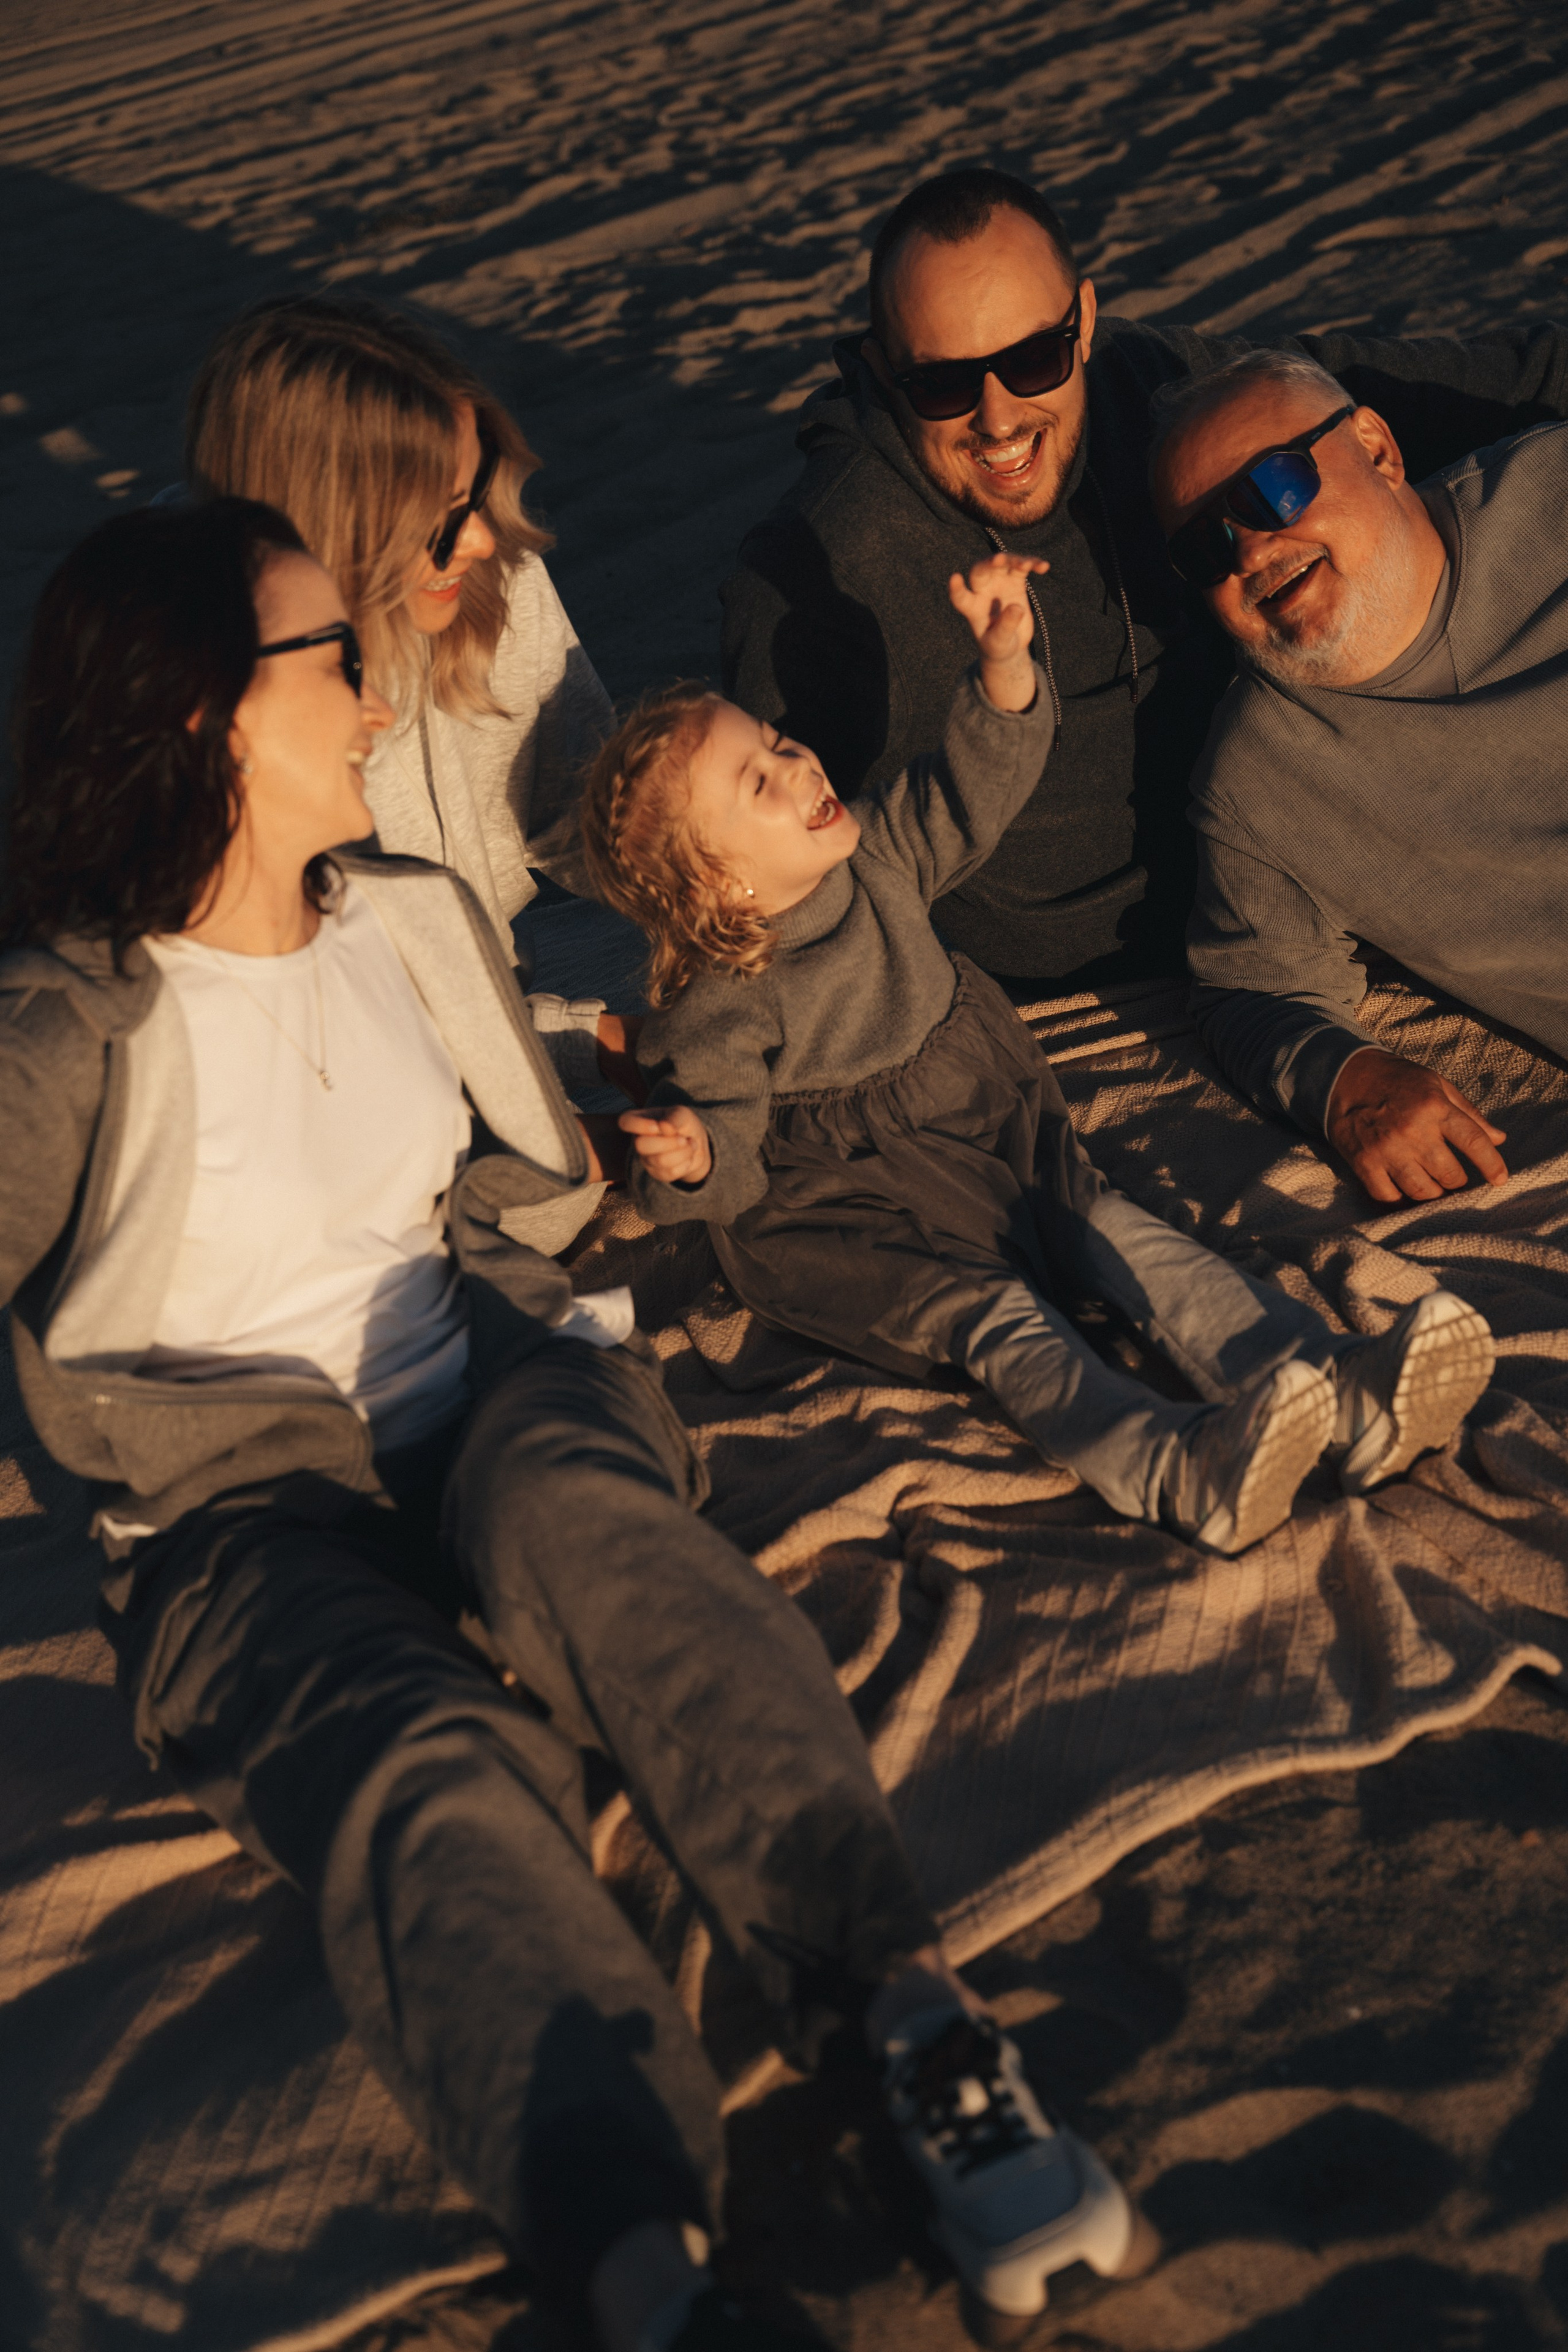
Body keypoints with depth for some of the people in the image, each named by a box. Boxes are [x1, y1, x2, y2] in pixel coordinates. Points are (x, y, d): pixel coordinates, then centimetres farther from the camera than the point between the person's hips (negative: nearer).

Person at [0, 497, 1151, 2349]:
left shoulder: (412, 921, 14)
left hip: (497, 1405, 3)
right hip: (243, 1516, -3)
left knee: (571, 1504, -34)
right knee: (426, 1768, -35)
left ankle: (921, 2022, -43)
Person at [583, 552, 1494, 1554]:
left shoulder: (875, 855, 2)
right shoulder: (721, 1014, -17)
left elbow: (980, 780, 2)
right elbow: (731, 1170, -14)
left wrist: (1006, 658, -16)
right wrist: (691, 1155, -38)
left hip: (996, 1136, 6)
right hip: (848, 1221, -6)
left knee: (1135, 1243, -14)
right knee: (991, 1315, -28)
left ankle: (1351, 1399, -29)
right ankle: (1175, 1469, -53)